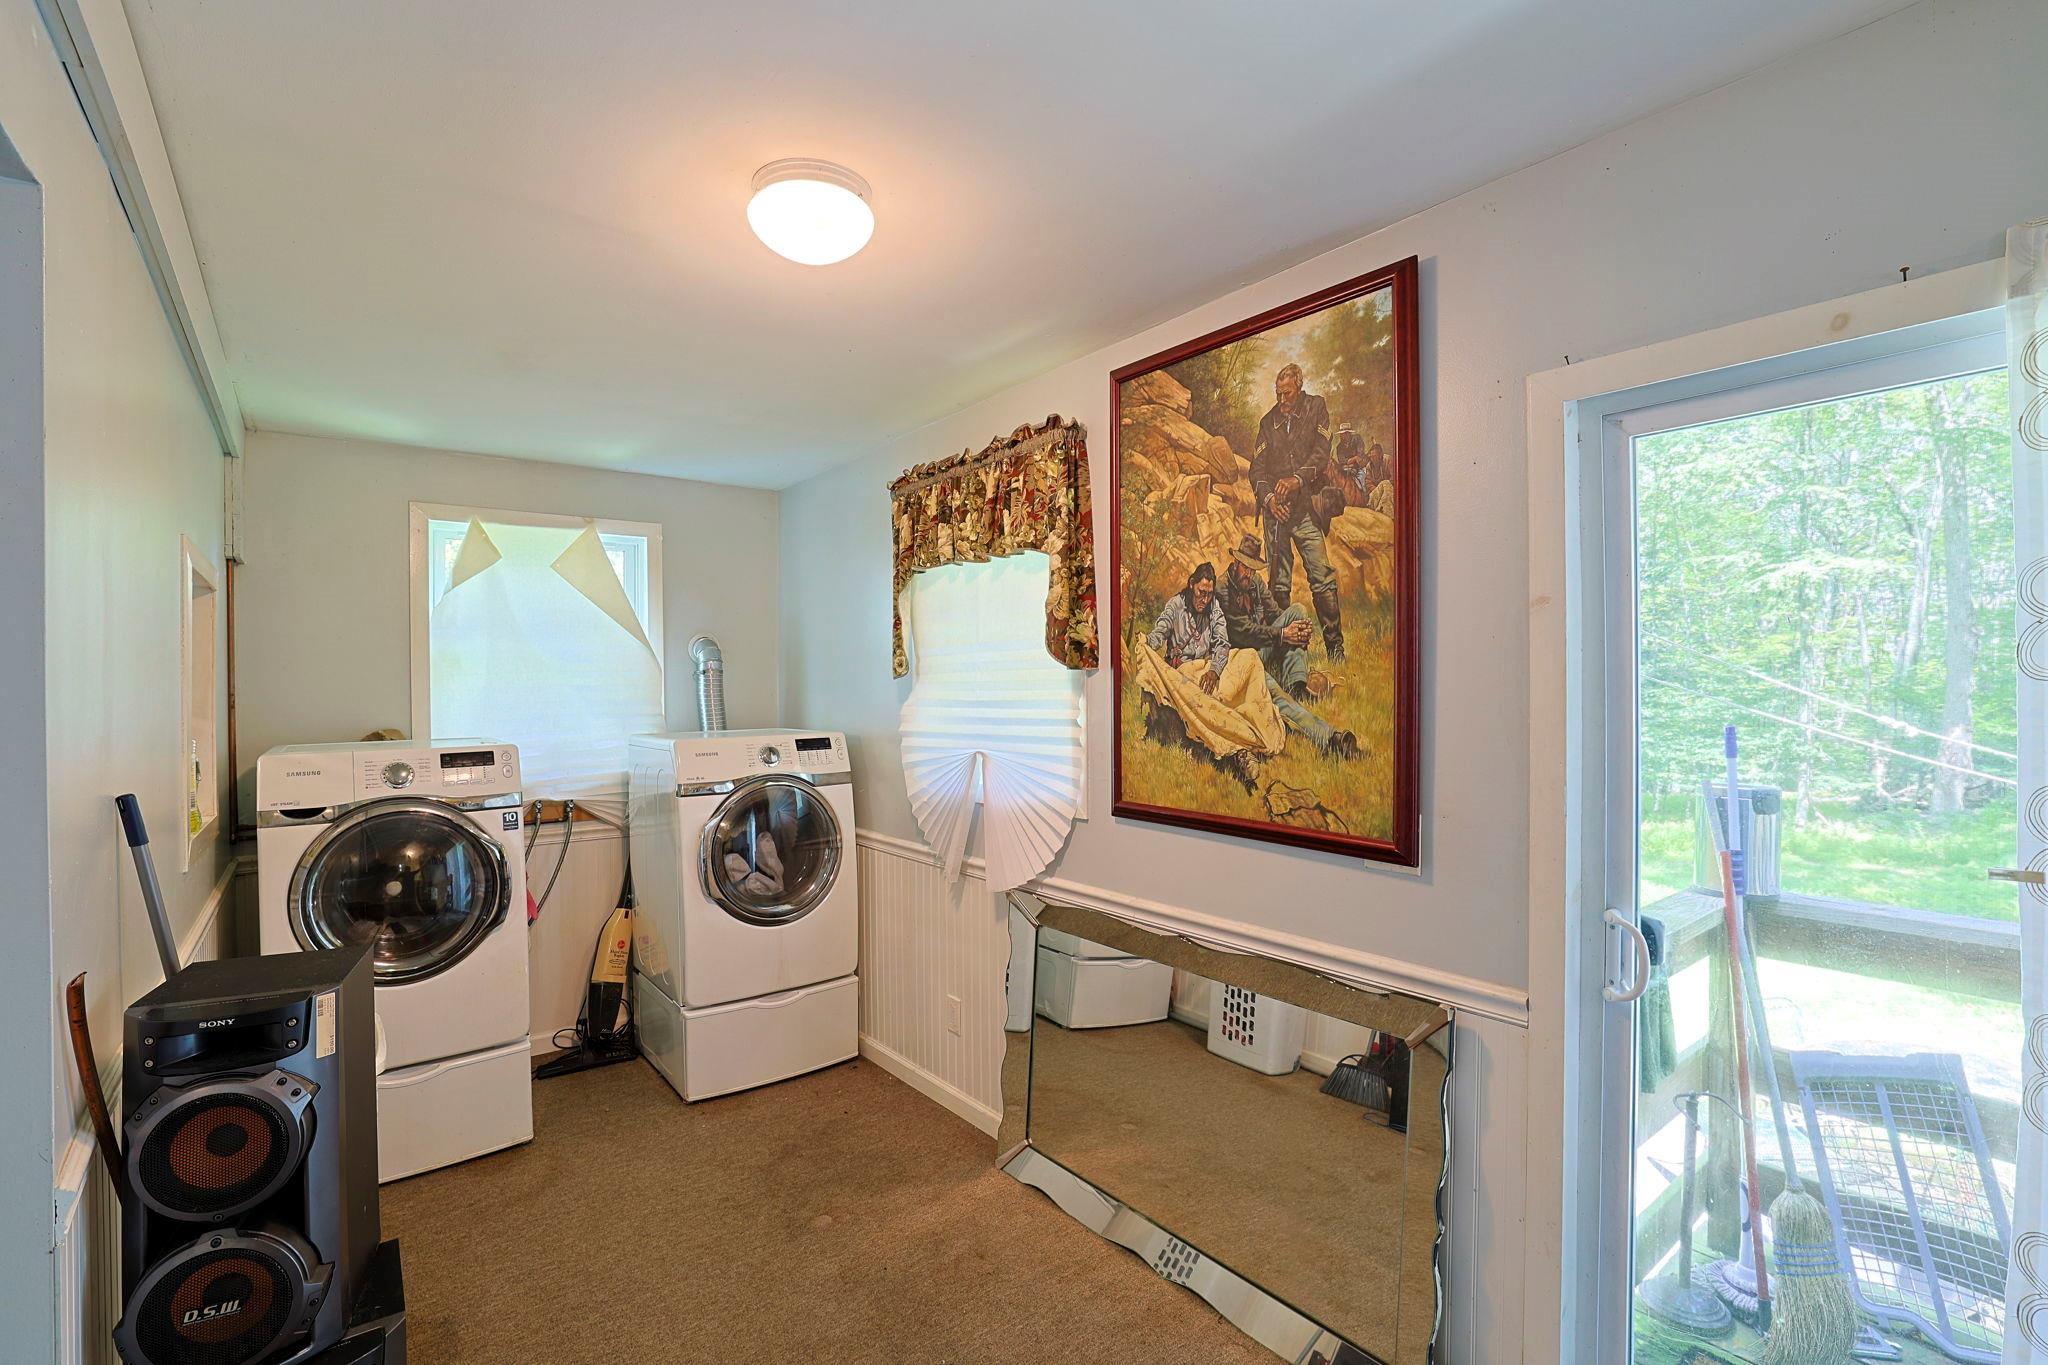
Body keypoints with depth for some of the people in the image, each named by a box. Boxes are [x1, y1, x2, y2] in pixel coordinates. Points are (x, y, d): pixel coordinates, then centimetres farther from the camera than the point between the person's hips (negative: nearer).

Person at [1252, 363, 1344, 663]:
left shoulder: (1316, 407, 8)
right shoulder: (1268, 421, 16)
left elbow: (1322, 452, -3)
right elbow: (1256, 468, 11)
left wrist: (1297, 479, -19)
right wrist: (1269, 497, -6)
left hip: (1305, 506, -2)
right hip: (1274, 509, 3)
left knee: (1322, 577, -11)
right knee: (1278, 582, 2)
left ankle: (1335, 647, -5)